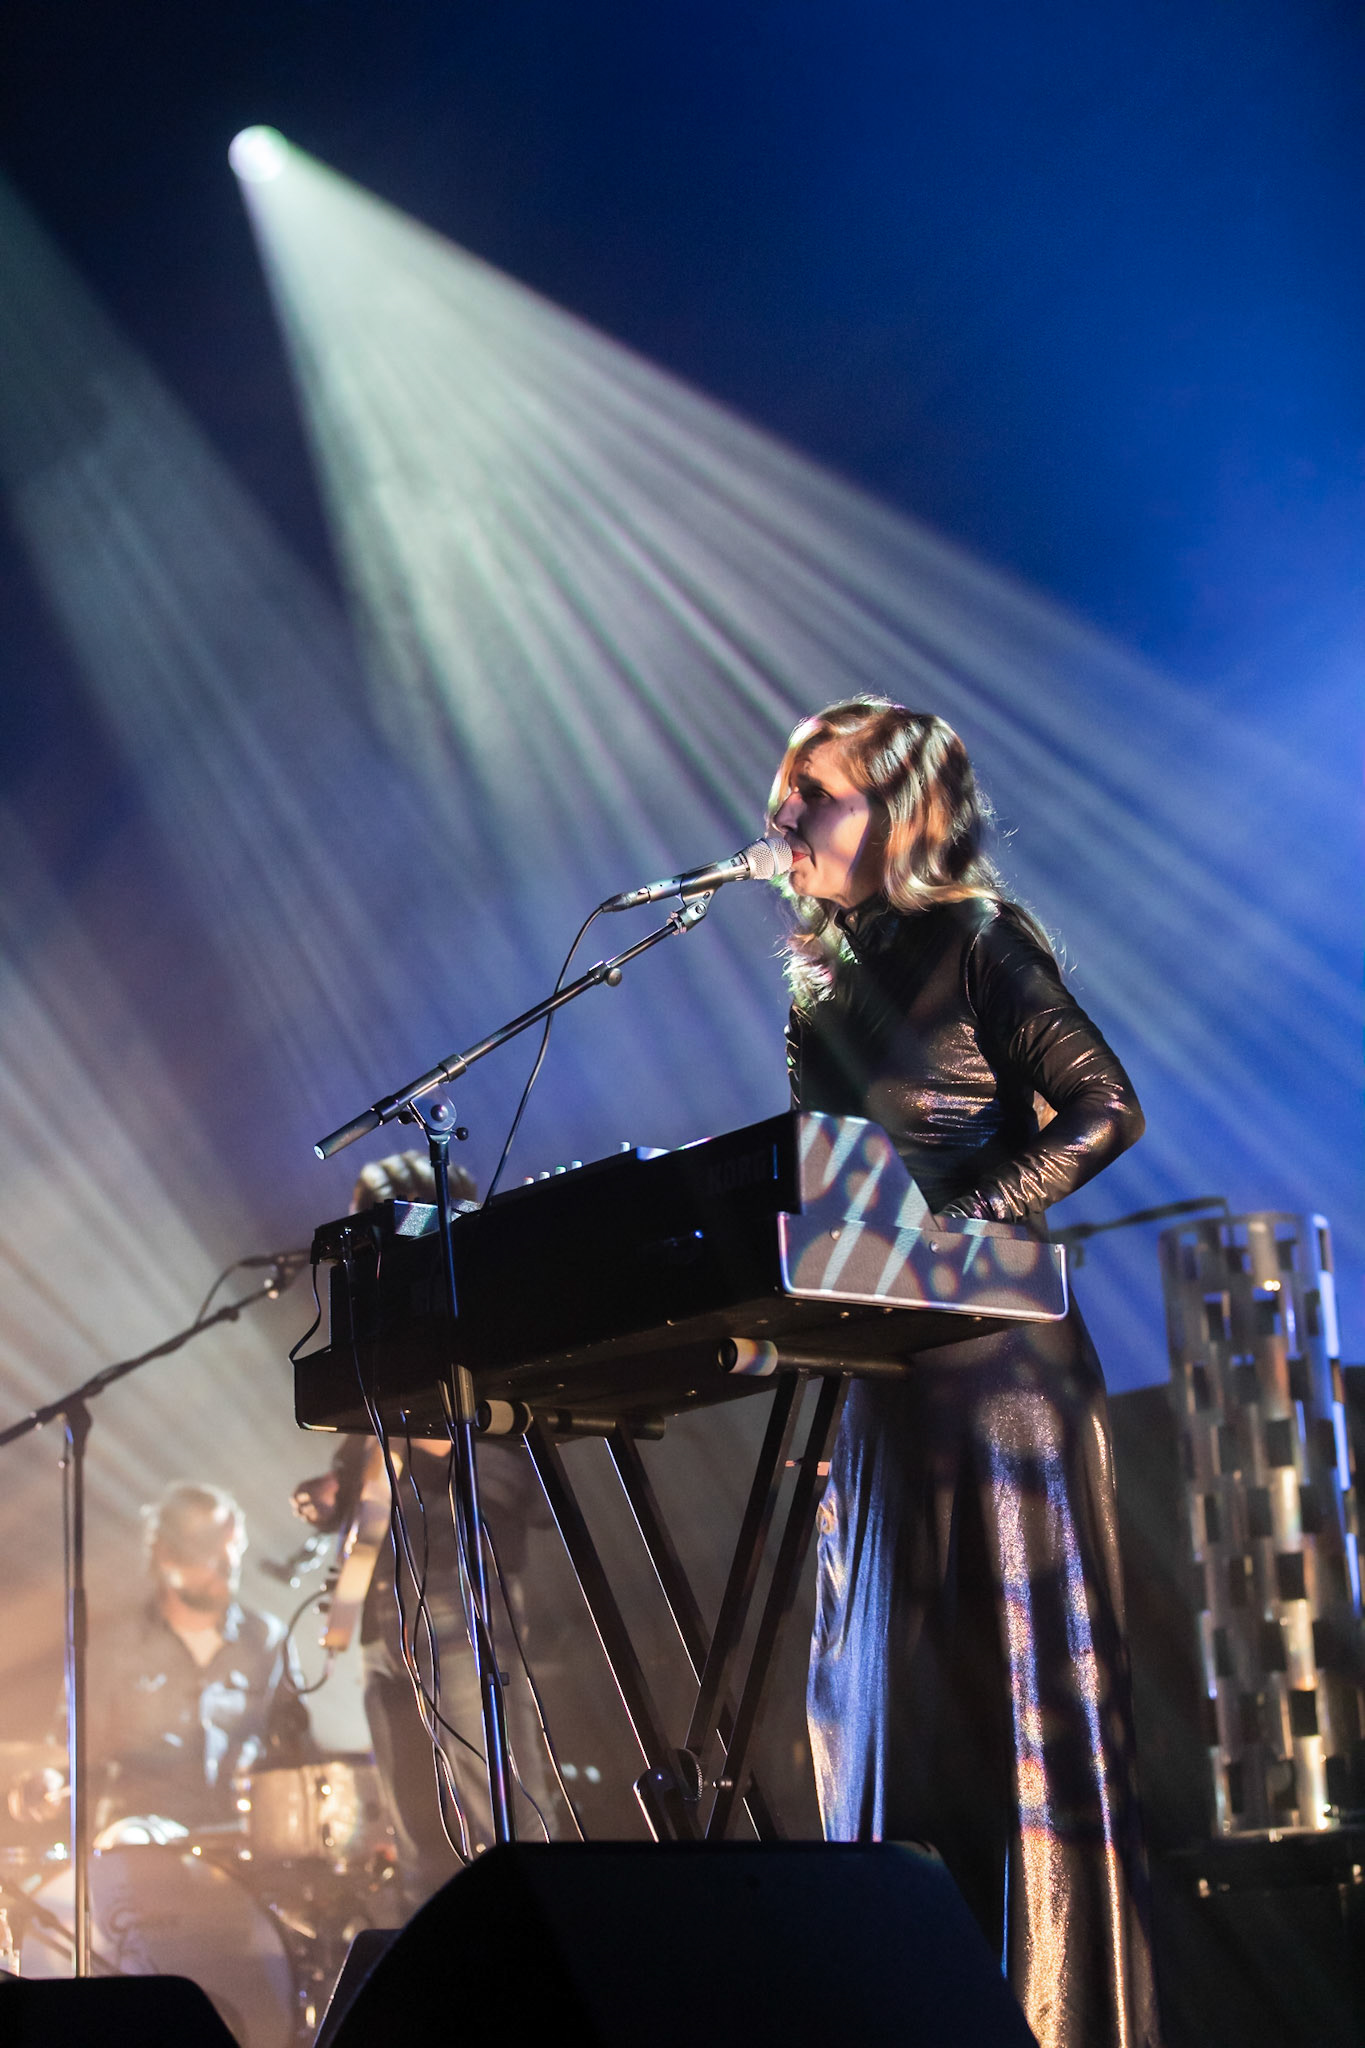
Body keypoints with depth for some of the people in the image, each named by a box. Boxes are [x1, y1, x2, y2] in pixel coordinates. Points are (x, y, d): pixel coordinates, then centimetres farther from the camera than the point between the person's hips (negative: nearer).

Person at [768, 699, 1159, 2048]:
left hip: (996, 1362, -7)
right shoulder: (823, 972, 15)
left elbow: (1103, 1110, -13)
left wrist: (962, 1228, -18)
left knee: (1020, 1672, -5)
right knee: (887, 1688, 5)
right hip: (884, 1369, 7)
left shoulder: (975, 941, -5)